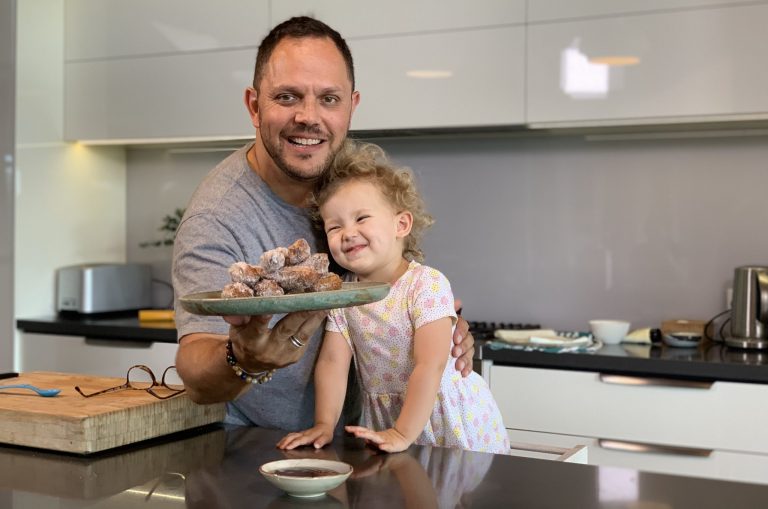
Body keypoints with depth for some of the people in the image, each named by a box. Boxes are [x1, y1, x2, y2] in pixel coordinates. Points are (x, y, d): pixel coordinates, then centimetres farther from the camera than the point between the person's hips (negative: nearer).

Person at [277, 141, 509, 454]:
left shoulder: (427, 284, -19)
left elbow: (430, 365, -26)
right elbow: (332, 361, -5)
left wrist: (403, 434, -29)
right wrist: (324, 425, -16)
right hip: (385, 420, 5)